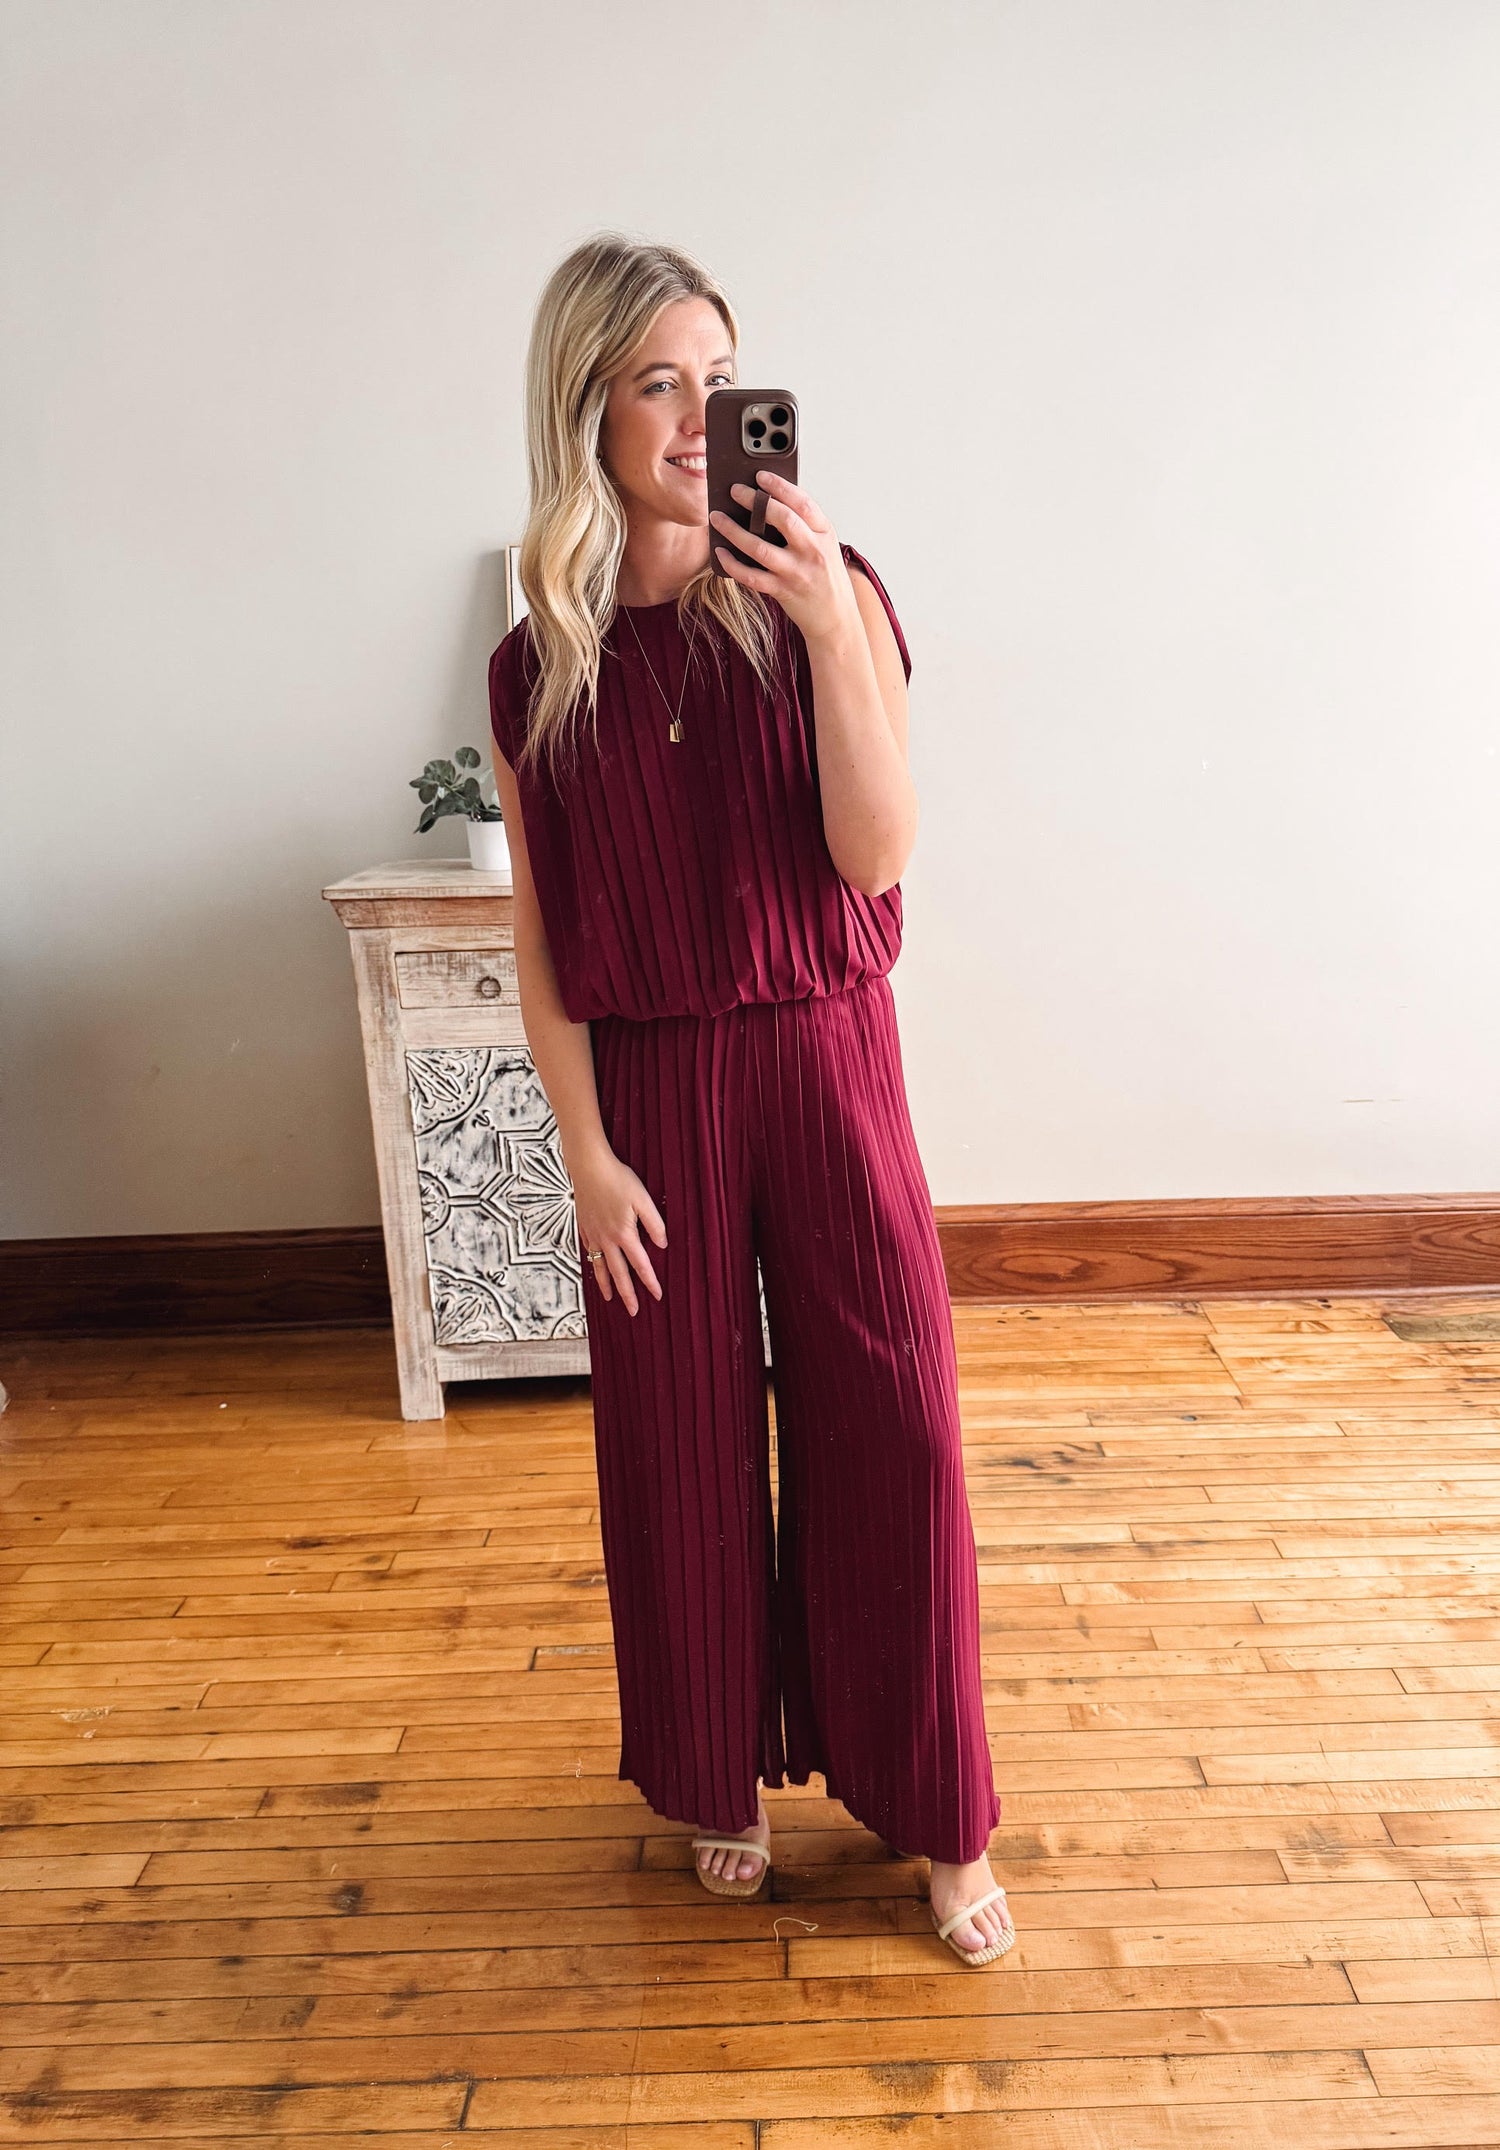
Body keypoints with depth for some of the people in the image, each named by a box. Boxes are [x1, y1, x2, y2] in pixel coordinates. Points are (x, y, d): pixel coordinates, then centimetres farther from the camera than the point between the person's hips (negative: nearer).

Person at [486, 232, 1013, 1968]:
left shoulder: (824, 596, -1)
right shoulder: (540, 668, 1)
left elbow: (876, 854, -11)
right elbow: (545, 937, 1)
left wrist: (828, 625, -20)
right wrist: (585, 1151, -5)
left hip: (825, 1058, 0)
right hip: (653, 1083, 1)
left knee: (887, 1429, 4)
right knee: (682, 1440, 11)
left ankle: (937, 1816, 26)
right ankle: (721, 1776, 36)